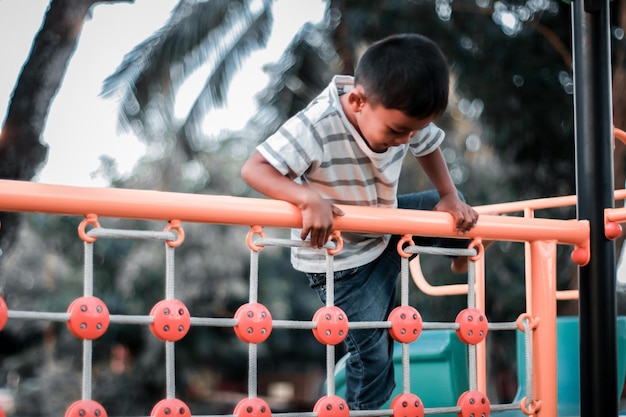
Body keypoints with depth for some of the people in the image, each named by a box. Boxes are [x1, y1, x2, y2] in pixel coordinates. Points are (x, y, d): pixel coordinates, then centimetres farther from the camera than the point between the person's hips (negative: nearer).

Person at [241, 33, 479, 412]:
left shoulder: (403, 116, -15)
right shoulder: (316, 127, -35)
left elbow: (429, 146, 7)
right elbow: (254, 168, -37)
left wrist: (450, 196, -4)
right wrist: (309, 199, -50)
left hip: (386, 229, 6)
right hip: (340, 259, -6)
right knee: (372, 353, 0)